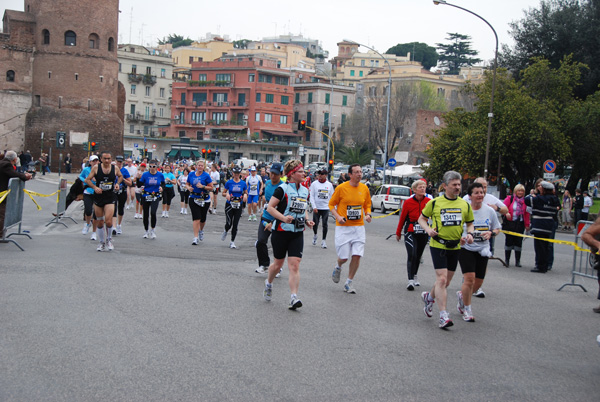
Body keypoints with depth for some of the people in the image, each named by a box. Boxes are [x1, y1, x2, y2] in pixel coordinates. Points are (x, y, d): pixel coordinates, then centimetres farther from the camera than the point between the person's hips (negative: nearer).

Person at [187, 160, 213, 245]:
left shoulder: (206, 175, -5)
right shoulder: (191, 174, 4)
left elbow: (211, 188, -5)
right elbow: (187, 184, 17)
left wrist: (203, 186, -20)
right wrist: (189, 188, -5)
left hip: (204, 200, -1)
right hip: (193, 199, 1)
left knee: (202, 219, 11)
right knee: (196, 218, -10)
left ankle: (201, 230, 43)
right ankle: (195, 237, -7)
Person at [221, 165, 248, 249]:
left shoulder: (243, 183, 4)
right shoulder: (229, 182, -1)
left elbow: (246, 193, 14)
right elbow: (223, 193, 4)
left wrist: (245, 195, -9)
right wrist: (227, 194, -17)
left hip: (239, 206, 1)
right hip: (229, 205, -1)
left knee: (235, 224, 0)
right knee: (229, 223, -6)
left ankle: (232, 242, 9)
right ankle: (225, 231, 30)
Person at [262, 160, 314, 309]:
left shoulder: (305, 191, 11)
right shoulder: (282, 189, -9)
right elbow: (270, 207, -10)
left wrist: (307, 220, 6)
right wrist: (283, 218, -23)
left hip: (297, 233, 4)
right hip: (281, 231, -4)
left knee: (294, 265, -8)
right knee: (278, 264, 10)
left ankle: (293, 298, -12)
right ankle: (268, 283, 40)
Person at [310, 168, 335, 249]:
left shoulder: (329, 184, 5)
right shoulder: (314, 184, 0)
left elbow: (332, 197, 12)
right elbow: (311, 196, -1)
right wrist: (314, 207, -10)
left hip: (326, 208, 1)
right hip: (316, 208, -1)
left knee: (325, 225, -3)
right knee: (315, 224, 2)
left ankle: (324, 241, 7)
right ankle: (315, 234, 32)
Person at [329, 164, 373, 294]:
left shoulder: (364, 188, 4)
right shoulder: (341, 188, -6)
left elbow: (367, 205, 18)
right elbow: (331, 204, 3)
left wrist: (368, 214, -2)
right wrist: (337, 216, -13)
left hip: (359, 227, 3)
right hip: (343, 227, -3)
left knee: (357, 255, -6)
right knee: (344, 256, -3)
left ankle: (349, 282, 10)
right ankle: (338, 267, 35)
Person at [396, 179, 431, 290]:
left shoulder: (429, 201, 0)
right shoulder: (408, 202, -6)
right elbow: (402, 218, 4)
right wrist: (398, 233, 11)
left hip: (423, 233, 3)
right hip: (410, 232, -3)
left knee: (418, 256, 14)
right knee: (412, 255, -14)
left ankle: (414, 276, 34)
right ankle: (410, 280, -13)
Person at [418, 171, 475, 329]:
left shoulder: (465, 205, 5)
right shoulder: (434, 202, -4)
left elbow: (470, 223, 15)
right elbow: (422, 218, 8)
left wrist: (470, 234, -6)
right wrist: (428, 229, -11)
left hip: (455, 247, 4)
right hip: (438, 245, -4)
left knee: (445, 282, 13)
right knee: (442, 279, -13)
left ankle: (429, 297, 42)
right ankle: (443, 315, -9)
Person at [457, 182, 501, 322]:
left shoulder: (489, 211, 1)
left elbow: (497, 229, 12)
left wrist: (491, 233, -9)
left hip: (482, 249, 4)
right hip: (466, 248, -4)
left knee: (478, 282, 8)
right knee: (469, 278, -15)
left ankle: (462, 295, 40)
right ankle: (467, 310, 4)